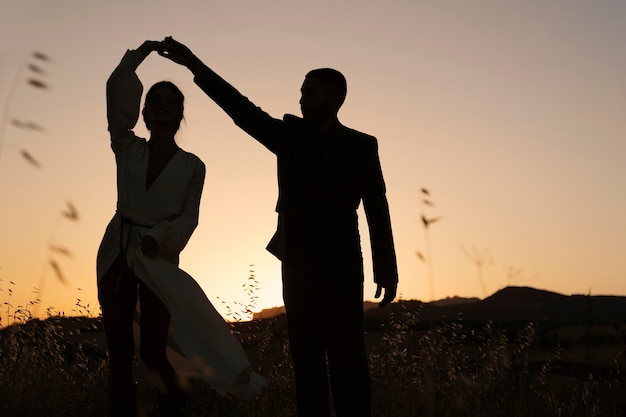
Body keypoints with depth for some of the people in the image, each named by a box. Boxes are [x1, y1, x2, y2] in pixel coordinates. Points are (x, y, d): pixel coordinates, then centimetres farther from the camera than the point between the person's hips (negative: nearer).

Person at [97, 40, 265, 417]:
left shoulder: (192, 166, 2)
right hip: (116, 253, 2)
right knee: (119, 351, 4)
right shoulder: (128, 149, 5)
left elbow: (188, 218, -4)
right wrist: (140, 54, -7)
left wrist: (160, 237, -20)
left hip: (158, 259, -2)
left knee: (153, 351, -4)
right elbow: (116, 93, -5)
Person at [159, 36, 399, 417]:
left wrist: (386, 271, -7)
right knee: (306, 359, 6)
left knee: (347, 361, -5)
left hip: (340, 268, -4)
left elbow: (377, 210, -2)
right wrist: (194, 64, -3)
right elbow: (242, 108, 4)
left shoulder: (360, 145, 1)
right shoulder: (290, 135, 11)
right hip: (297, 265, 4)